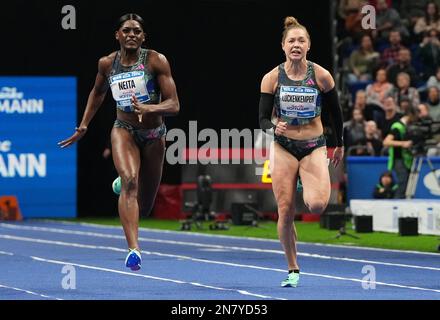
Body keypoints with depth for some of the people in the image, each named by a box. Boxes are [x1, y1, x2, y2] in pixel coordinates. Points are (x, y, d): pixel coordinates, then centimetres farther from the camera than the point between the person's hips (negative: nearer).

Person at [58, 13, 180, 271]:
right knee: (130, 181, -29)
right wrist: (84, 126, 17)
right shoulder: (107, 64, -3)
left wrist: (148, 109, -35)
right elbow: (98, 92, 19)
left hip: (154, 135, 0)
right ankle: (134, 249, -39)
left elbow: (174, 105, -17)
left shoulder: (156, 61, -13)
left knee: (145, 206, 10)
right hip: (124, 130, 0)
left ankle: (122, 185, 49)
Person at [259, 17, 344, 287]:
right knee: (286, 212, -3)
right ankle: (293, 270, 13)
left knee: (317, 205, -22)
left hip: (314, 147, -1)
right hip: (283, 147, 1)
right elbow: (263, 118, -3)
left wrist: (340, 145, 15)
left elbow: (336, 112, 7)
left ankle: (314, 188, 17)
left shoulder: (321, 76, -7)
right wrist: (274, 128, -26)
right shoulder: (272, 78, -6)